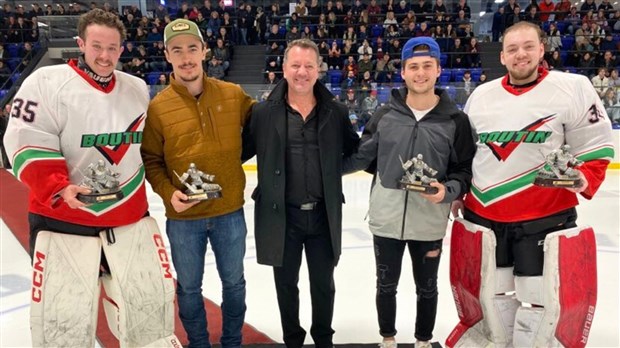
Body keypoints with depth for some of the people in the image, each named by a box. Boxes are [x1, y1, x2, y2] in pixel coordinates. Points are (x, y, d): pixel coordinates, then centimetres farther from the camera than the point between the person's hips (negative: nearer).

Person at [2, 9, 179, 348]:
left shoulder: (138, 89, 8)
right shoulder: (46, 82, -8)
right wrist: (58, 189, -23)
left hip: (130, 218, 4)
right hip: (62, 220, -4)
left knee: (151, 302, 12)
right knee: (62, 320, 3)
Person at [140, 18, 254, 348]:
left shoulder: (234, 95, -4)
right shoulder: (157, 107, -8)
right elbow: (150, 160, -3)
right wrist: (168, 193, -17)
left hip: (230, 212, 1)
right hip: (183, 217, -1)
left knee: (234, 281, 18)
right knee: (188, 287, 16)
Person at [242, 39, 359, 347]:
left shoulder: (336, 113, 0)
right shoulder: (263, 113, -4)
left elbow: (357, 153, 9)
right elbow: (240, 152, 1)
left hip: (324, 216, 1)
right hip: (281, 216, -1)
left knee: (323, 284, 16)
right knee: (286, 284, 15)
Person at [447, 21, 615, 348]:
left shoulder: (573, 88, -6)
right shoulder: (480, 95, 6)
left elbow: (597, 144, -1)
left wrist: (583, 179, -18)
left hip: (546, 217, -3)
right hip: (483, 215, 4)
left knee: (539, 295, 2)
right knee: (493, 290, 14)